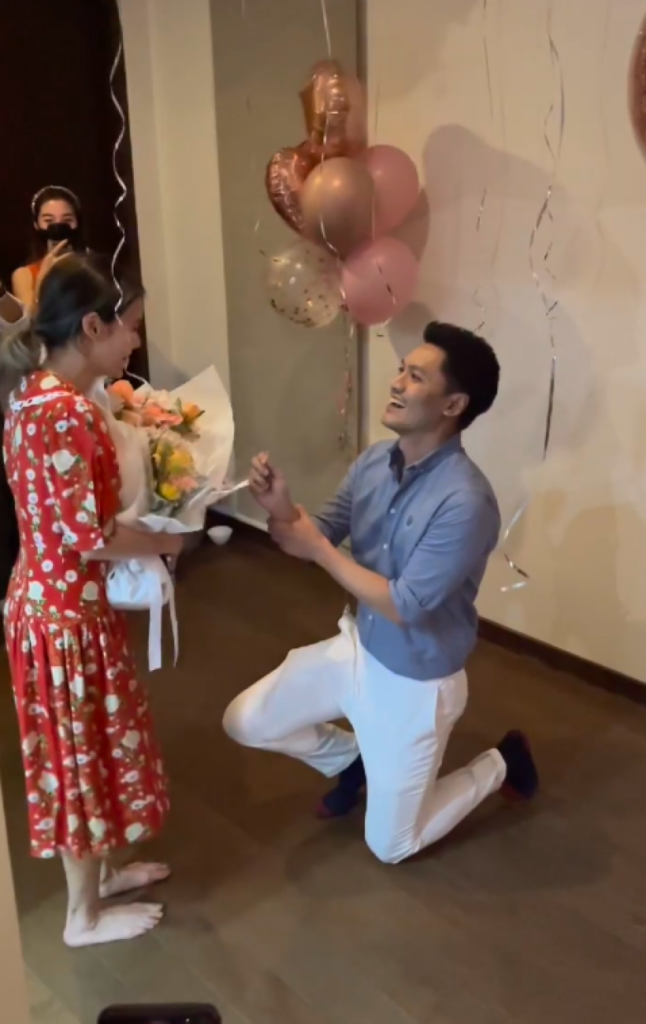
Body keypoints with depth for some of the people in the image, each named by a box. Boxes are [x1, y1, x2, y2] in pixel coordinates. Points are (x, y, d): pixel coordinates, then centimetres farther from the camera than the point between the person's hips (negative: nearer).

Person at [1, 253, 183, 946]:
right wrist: (164, 542, -10)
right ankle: (85, 916, 29)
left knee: (89, 745, 23)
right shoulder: (63, 411, -26)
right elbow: (87, 537, -26)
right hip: (66, 612, -10)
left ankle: (98, 872, 43)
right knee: (80, 752, 8)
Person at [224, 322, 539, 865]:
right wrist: (282, 508, -22)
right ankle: (351, 758, 32)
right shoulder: (375, 460, -7)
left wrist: (319, 551, -23)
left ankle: (500, 763, 31)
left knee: (390, 845, 10)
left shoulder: (465, 502, -31)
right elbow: (321, 536, 0)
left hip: (415, 683, -6)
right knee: (245, 722, 7)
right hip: (357, 647, 7)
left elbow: (403, 606, -29)